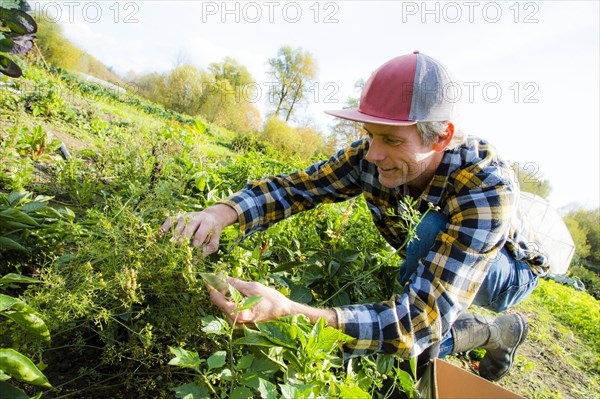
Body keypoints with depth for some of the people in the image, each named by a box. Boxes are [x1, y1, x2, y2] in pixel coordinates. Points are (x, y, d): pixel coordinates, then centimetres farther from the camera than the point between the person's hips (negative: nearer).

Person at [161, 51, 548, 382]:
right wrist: (222, 212, -41)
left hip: (511, 268, -5)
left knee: (433, 229, -35)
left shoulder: (489, 188, -40)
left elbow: (423, 319, -46)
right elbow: (296, 185, -21)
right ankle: (495, 331, 9)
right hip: (431, 261, 5)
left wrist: (289, 313, -57)